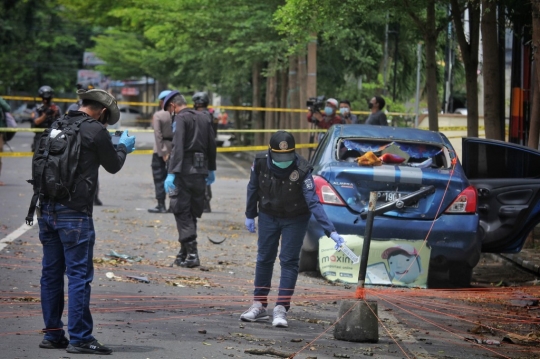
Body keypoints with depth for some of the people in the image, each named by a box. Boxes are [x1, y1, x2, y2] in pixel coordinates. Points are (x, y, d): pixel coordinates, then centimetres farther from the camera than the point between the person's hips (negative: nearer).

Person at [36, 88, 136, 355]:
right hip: (74, 213, -7)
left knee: (51, 273, 13)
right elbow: (113, 165, 3)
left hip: (47, 209, 7)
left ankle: (53, 334, 18)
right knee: (79, 275, -4)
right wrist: (124, 146, 24)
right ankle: (79, 338, -4)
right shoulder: (95, 130, -9)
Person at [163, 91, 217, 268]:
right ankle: (184, 253, 18)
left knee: (182, 213, -3)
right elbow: (212, 145, 17)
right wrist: (211, 170, 24)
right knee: (192, 213, 13)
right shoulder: (203, 118, 14)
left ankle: (191, 254, -10)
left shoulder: (180, 119, -8)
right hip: (200, 172, 7)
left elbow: (177, 147, -18)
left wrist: (172, 173, -21)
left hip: (184, 172, -7)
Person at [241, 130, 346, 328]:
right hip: (268, 215, 3)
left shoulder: (302, 170, -30)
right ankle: (259, 306, 18)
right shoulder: (260, 162, -21)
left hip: (295, 220, -3)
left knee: (289, 261, -6)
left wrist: (331, 231, -39)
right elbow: (253, 188, -2)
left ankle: (281, 309, -3)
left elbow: (314, 203, -32)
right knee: (264, 259, 8)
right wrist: (250, 215, 6)